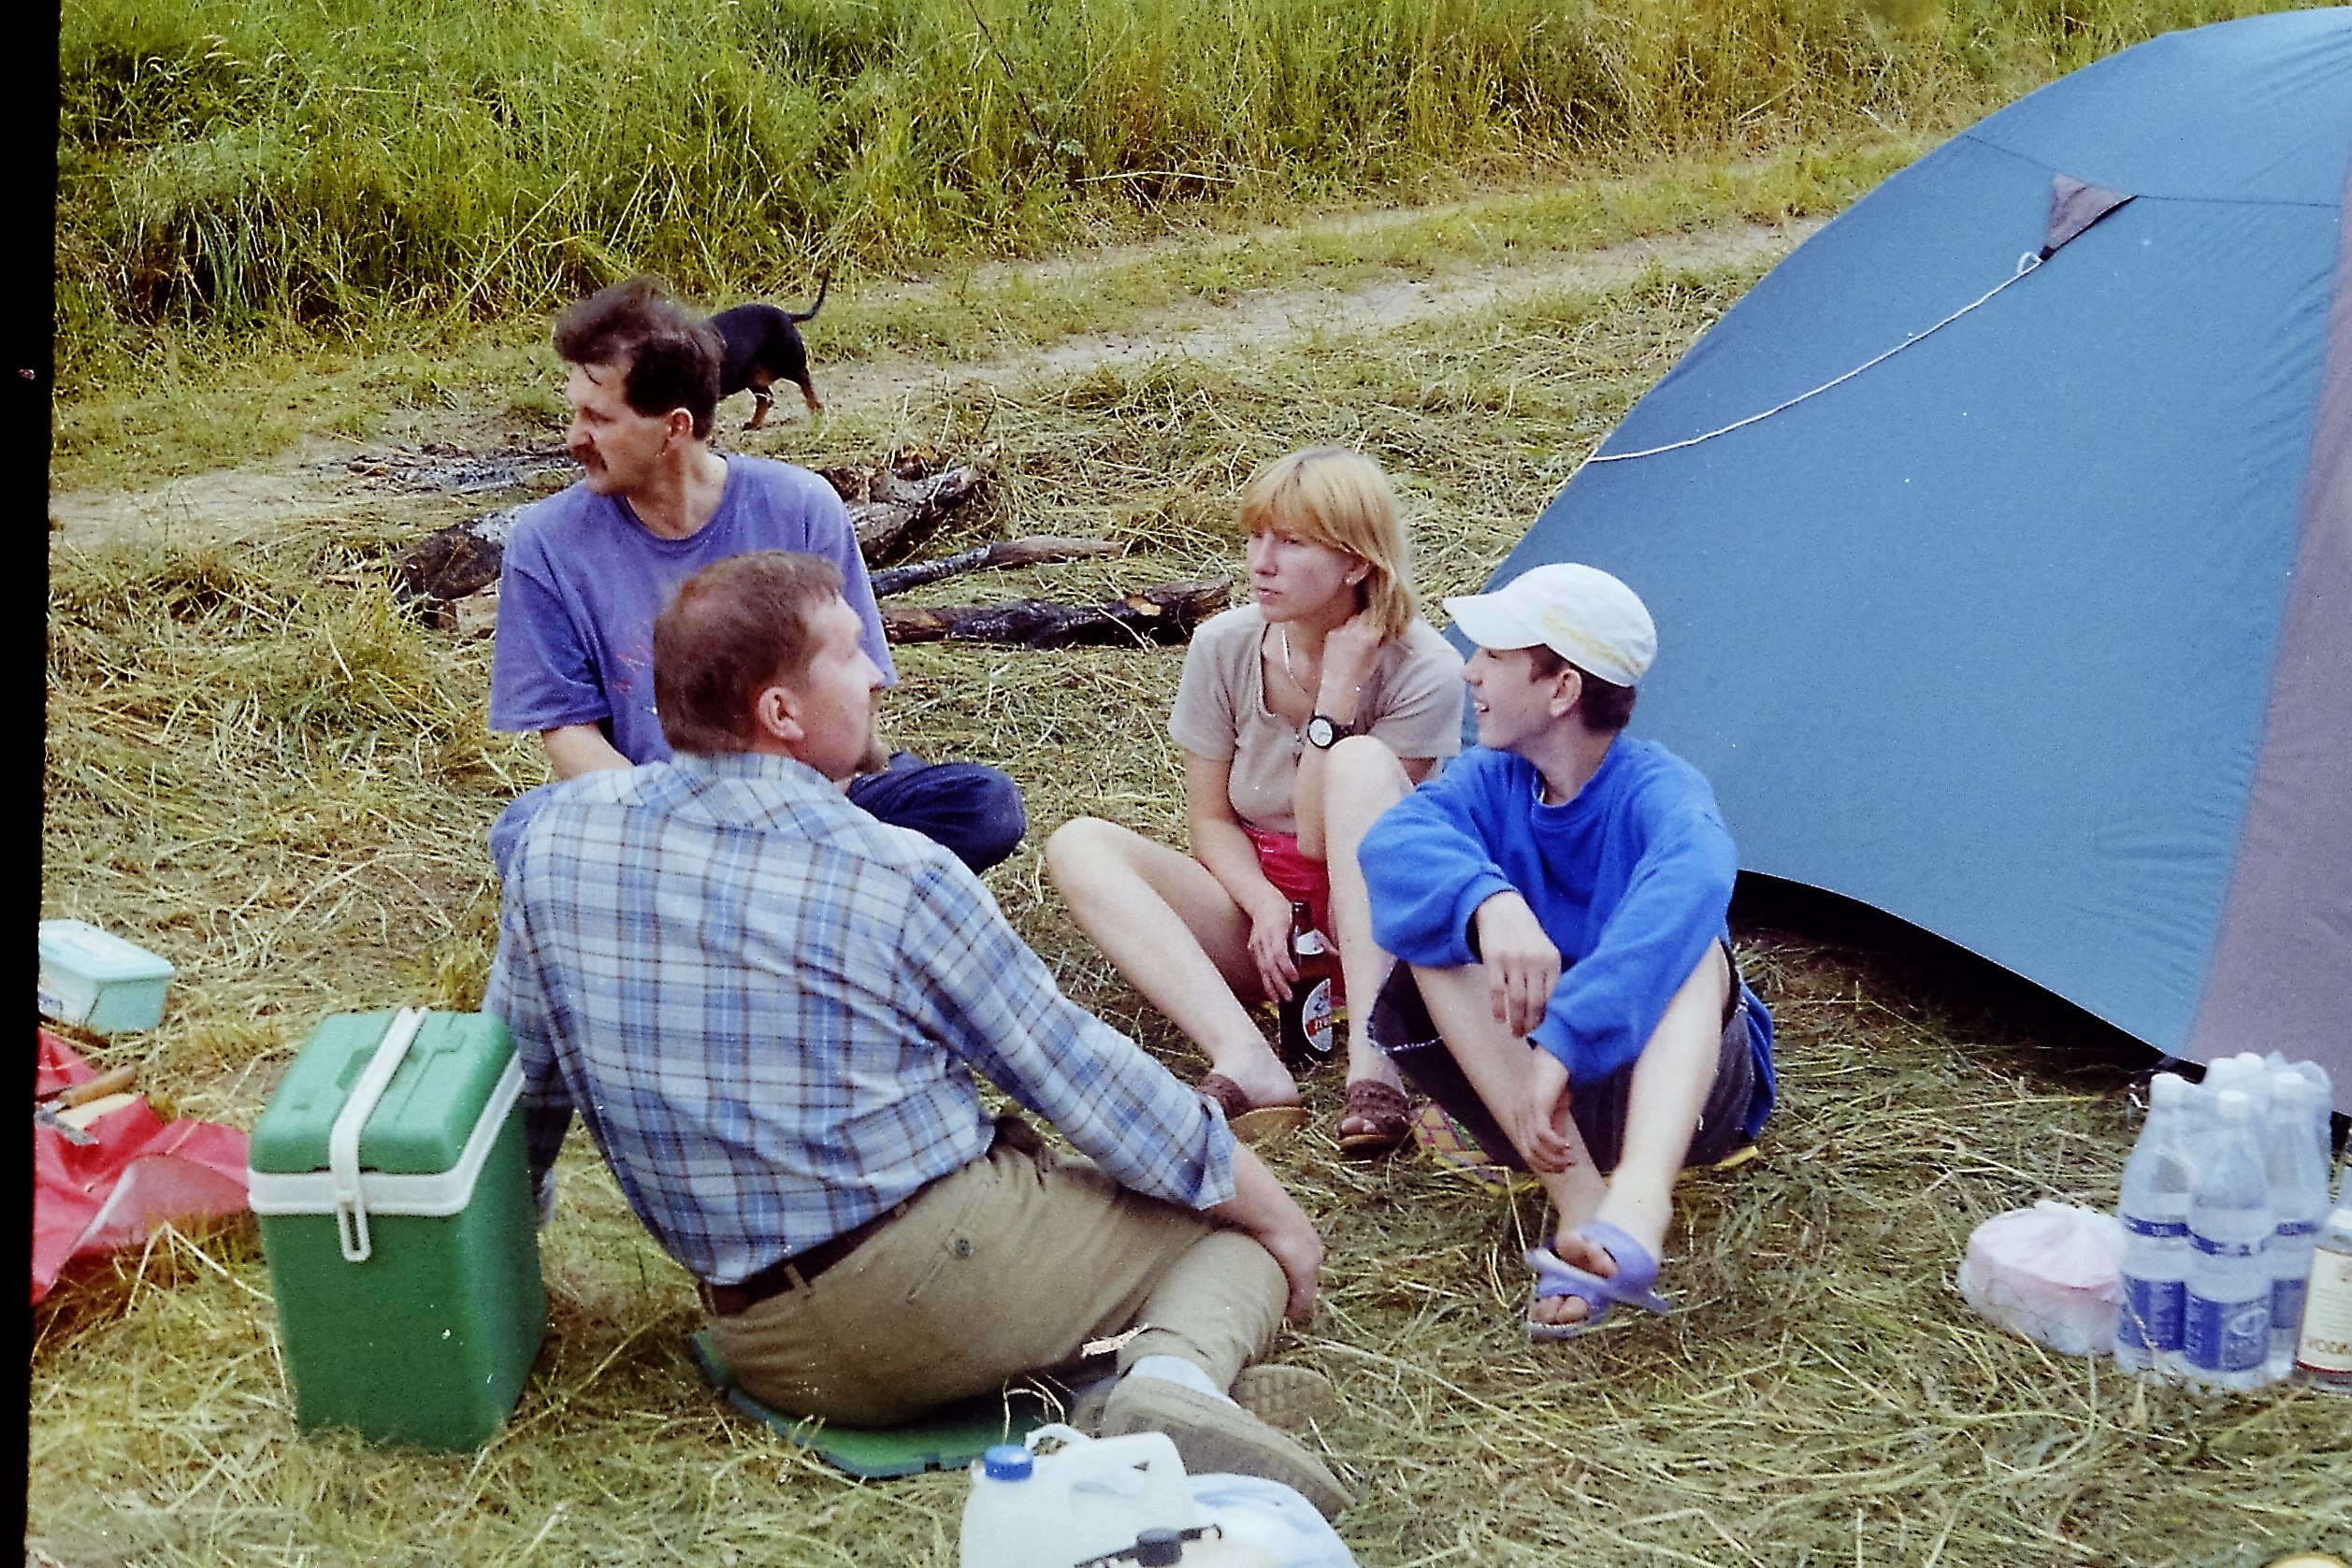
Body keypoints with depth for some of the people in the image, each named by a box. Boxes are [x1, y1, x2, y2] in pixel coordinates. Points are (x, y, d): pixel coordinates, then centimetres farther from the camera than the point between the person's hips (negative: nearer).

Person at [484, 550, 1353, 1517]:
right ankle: (1175, 1374, -17)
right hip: (952, 1264, -7)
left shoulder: (556, 837, -2)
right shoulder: (897, 878, -14)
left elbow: (517, 1082, 9)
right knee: (1235, 1223, 13)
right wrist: (1278, 1218, 8)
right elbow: (1090, 1087, -5)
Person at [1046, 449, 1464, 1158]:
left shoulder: (1423, 671, -16)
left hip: (1371, 919, -3)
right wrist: (1264, 905, -19)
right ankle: (1246, 1065, -42)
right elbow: (1211, 819, 1)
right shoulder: (1224, 647, -6)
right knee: (1079, 843, -22)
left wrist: (1339, 690, -25)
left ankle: (1372, 1066, -44)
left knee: (1363, 757, -33)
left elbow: (1324, 840, -20)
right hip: (1255, 900, 4)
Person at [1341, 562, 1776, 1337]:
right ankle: (1579, 1200, -36)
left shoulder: (1658, 791, -14)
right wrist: (1489, 903, -45)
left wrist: (1566, 1047, -51)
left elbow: (1690, 881, -40)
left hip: (1672, 1078, -3)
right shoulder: (1491, 781, 1)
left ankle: (1636, 1203, -60)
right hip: (1516, 1081, 4)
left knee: (1687, 935, -33)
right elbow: (1396, 840, -22)